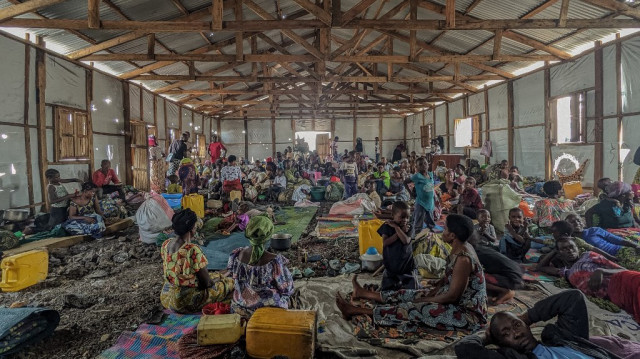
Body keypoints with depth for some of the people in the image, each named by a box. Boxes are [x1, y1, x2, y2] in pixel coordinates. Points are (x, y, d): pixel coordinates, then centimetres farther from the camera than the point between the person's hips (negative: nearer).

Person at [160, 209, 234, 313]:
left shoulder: (165, 244, -5)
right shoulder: (193, 250, -29)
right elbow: (207, 282, -20)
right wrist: (214, 280, 5)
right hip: (185, 302, -8)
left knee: (216, 276, 26)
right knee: (229, 282, 7)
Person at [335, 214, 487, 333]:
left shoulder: (463, 259, -30)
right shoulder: (460, 248, 1)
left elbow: (452, 296, -26)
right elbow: (449, 276, 14)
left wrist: (424, 300, -15)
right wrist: (435, 290, -1)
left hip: (468, 314, -9)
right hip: (460, 301, 9)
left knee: (414, 309, -15)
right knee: (409, 294, 9)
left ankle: (353, 311, -8)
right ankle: (362, 293, 23)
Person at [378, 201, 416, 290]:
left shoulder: (408, 227, -6)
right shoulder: (387, 226, -8)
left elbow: (406, 241, -23)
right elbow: (385, 243, -20)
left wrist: (396, 227, -25)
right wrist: (401, 231, -20)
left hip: (406, 263, 1)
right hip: (391, 263, 0)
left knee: (411, 289, 6)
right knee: (386, 289, 8)